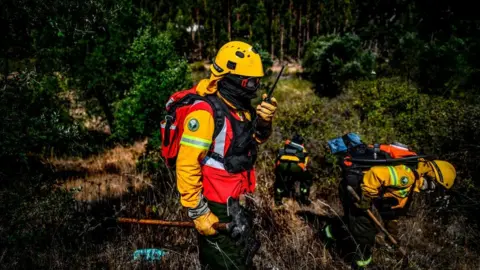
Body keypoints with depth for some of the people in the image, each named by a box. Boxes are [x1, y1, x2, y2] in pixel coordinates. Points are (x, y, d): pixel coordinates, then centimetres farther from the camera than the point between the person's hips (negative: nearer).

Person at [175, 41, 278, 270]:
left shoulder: (240, 106, 1)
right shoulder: (206, 111, -26)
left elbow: (255, 139, 14)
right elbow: (186, 165, -27)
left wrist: (264, 121, -8)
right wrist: (198, 212, -22)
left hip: (236, 202, 9)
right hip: (216, 207, -8)